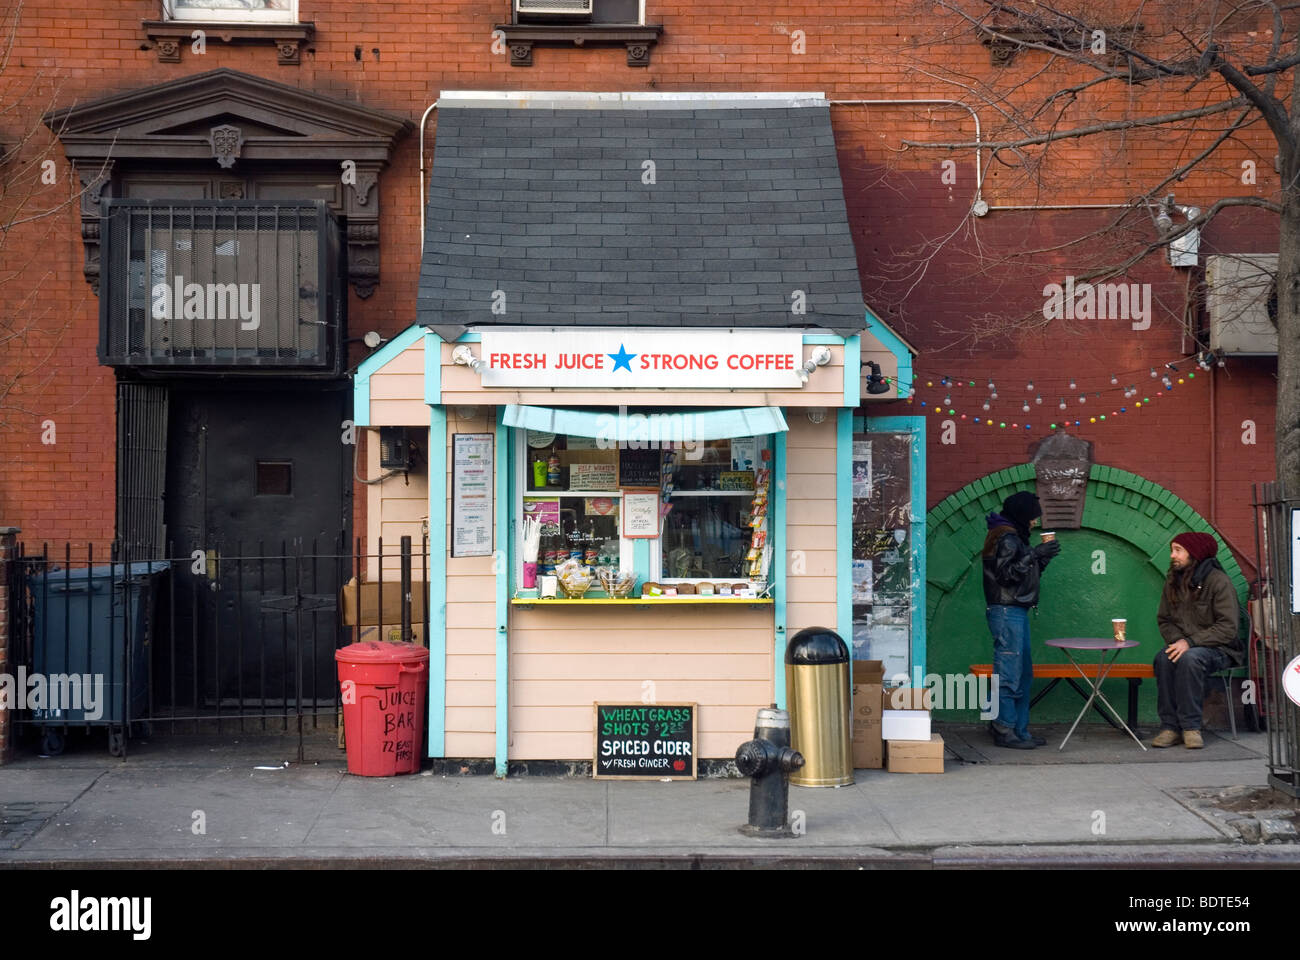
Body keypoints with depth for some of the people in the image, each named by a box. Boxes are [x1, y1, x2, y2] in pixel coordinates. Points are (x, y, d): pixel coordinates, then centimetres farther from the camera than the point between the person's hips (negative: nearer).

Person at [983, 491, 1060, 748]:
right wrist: (1034, 554, -19)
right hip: (1007, 612, -11)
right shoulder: (1006, 538, -12)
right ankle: (1004, 731, -4)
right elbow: (1006, 574, -20)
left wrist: (1042, 558, 8)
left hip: (1016, 612, 11)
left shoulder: (1014, 536, 19)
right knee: (1009, 675, -8)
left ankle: (1019, 730, 17)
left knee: (1023, 674, 13)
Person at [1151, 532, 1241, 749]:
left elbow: (1228, 628, -15)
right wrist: (1177, 640, -8)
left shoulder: (1218, 581, -10)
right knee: (1163, 658, -29)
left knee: (1189, 658, -37)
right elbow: (1164, 620, 15)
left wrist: (1190, 642, -23)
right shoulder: (1172, 582, 9)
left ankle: (1190, 726, -29)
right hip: (1183, 646, 5)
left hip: (1217, 649, -5)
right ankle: (1169, 725, -27)